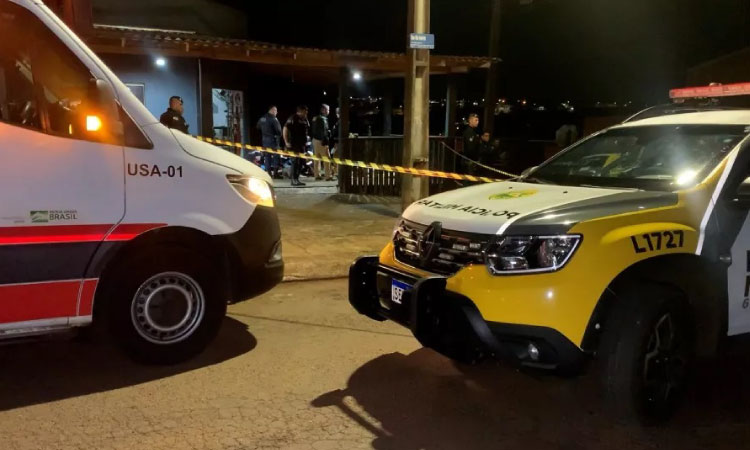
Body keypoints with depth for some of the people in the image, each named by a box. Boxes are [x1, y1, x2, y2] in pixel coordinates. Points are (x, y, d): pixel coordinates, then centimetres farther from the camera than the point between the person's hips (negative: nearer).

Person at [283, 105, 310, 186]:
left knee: (300, 162, 9)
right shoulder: (293, 119, -9)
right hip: (294, 144, -8)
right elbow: (285, 129, -12)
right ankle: (294, 180, -6)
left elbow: (307, 131, 26)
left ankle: (297, 179, 17)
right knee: (295, 161, -10)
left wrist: (306, 141, 16)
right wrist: (286, 142, -16)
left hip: (302, 144, 8)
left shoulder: (305, 120, 15)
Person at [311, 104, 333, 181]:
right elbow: (323, 131, -19)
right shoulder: (323, 119, -15)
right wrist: (326, 141, -19)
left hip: (315, 140, 9)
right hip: (321, 141, -9)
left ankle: (317, 175, 15)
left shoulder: (315, 118, 13)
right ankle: (328, 176, -5)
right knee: (327, 158, -5)